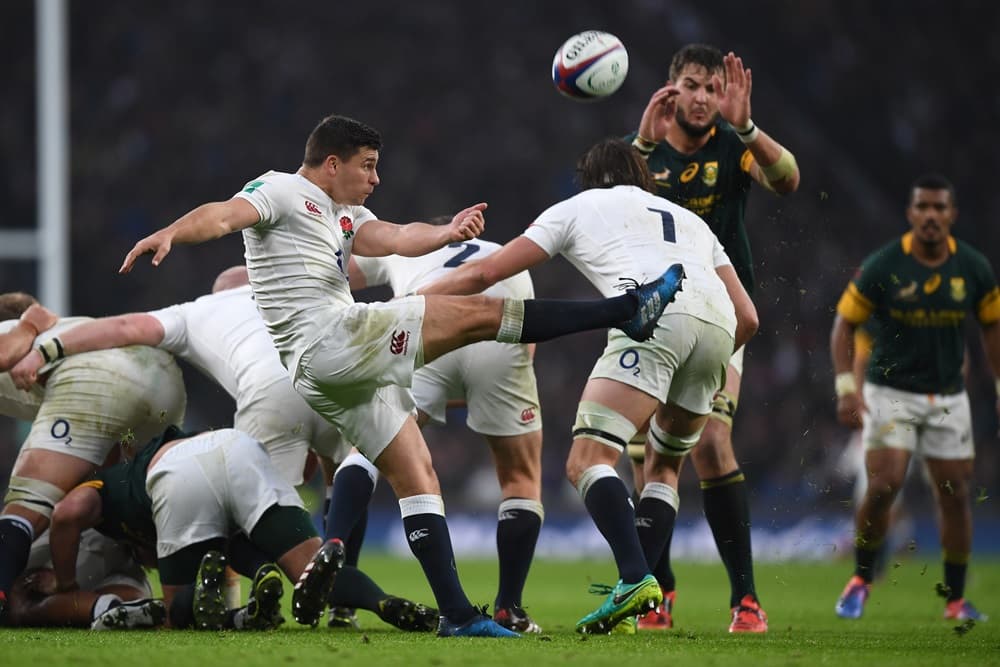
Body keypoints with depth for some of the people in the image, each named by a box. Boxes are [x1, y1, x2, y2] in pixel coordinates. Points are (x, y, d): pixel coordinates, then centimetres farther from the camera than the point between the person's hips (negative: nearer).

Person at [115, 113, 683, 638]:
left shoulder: (343, 215, 26)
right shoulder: (281, 192, 2)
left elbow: (393, 239, 9)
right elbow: (223, 216, -16)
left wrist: (446, 233, -12)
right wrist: (171, 233, -36)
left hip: (340, 376, 10)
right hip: (329, 340, -10)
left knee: (417, 475, 6)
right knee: (479, 313, -10)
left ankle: (457, 614, 3)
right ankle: (629, 309, -9)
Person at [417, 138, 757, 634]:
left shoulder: (578, 207, 27)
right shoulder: (690, 220, 39)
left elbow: (482, 274, 26)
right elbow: (747, 317, 30)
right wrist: (696, 369, 43)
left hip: (654, 317, -5)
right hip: (716, 324, 5)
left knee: (587, 460, -11)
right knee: (664, 466, 23)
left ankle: (635, 578, -33)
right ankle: (644, 603, 10)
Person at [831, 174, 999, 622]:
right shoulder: (882, 266, -12)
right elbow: (845, 323, -6)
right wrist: (845, 387, -15)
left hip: (949, 398, 3)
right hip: (891, 394, -3)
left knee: (955, 496, 2)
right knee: (883, 487, -16)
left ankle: (956, 600, 14)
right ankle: (861, 580, 6)